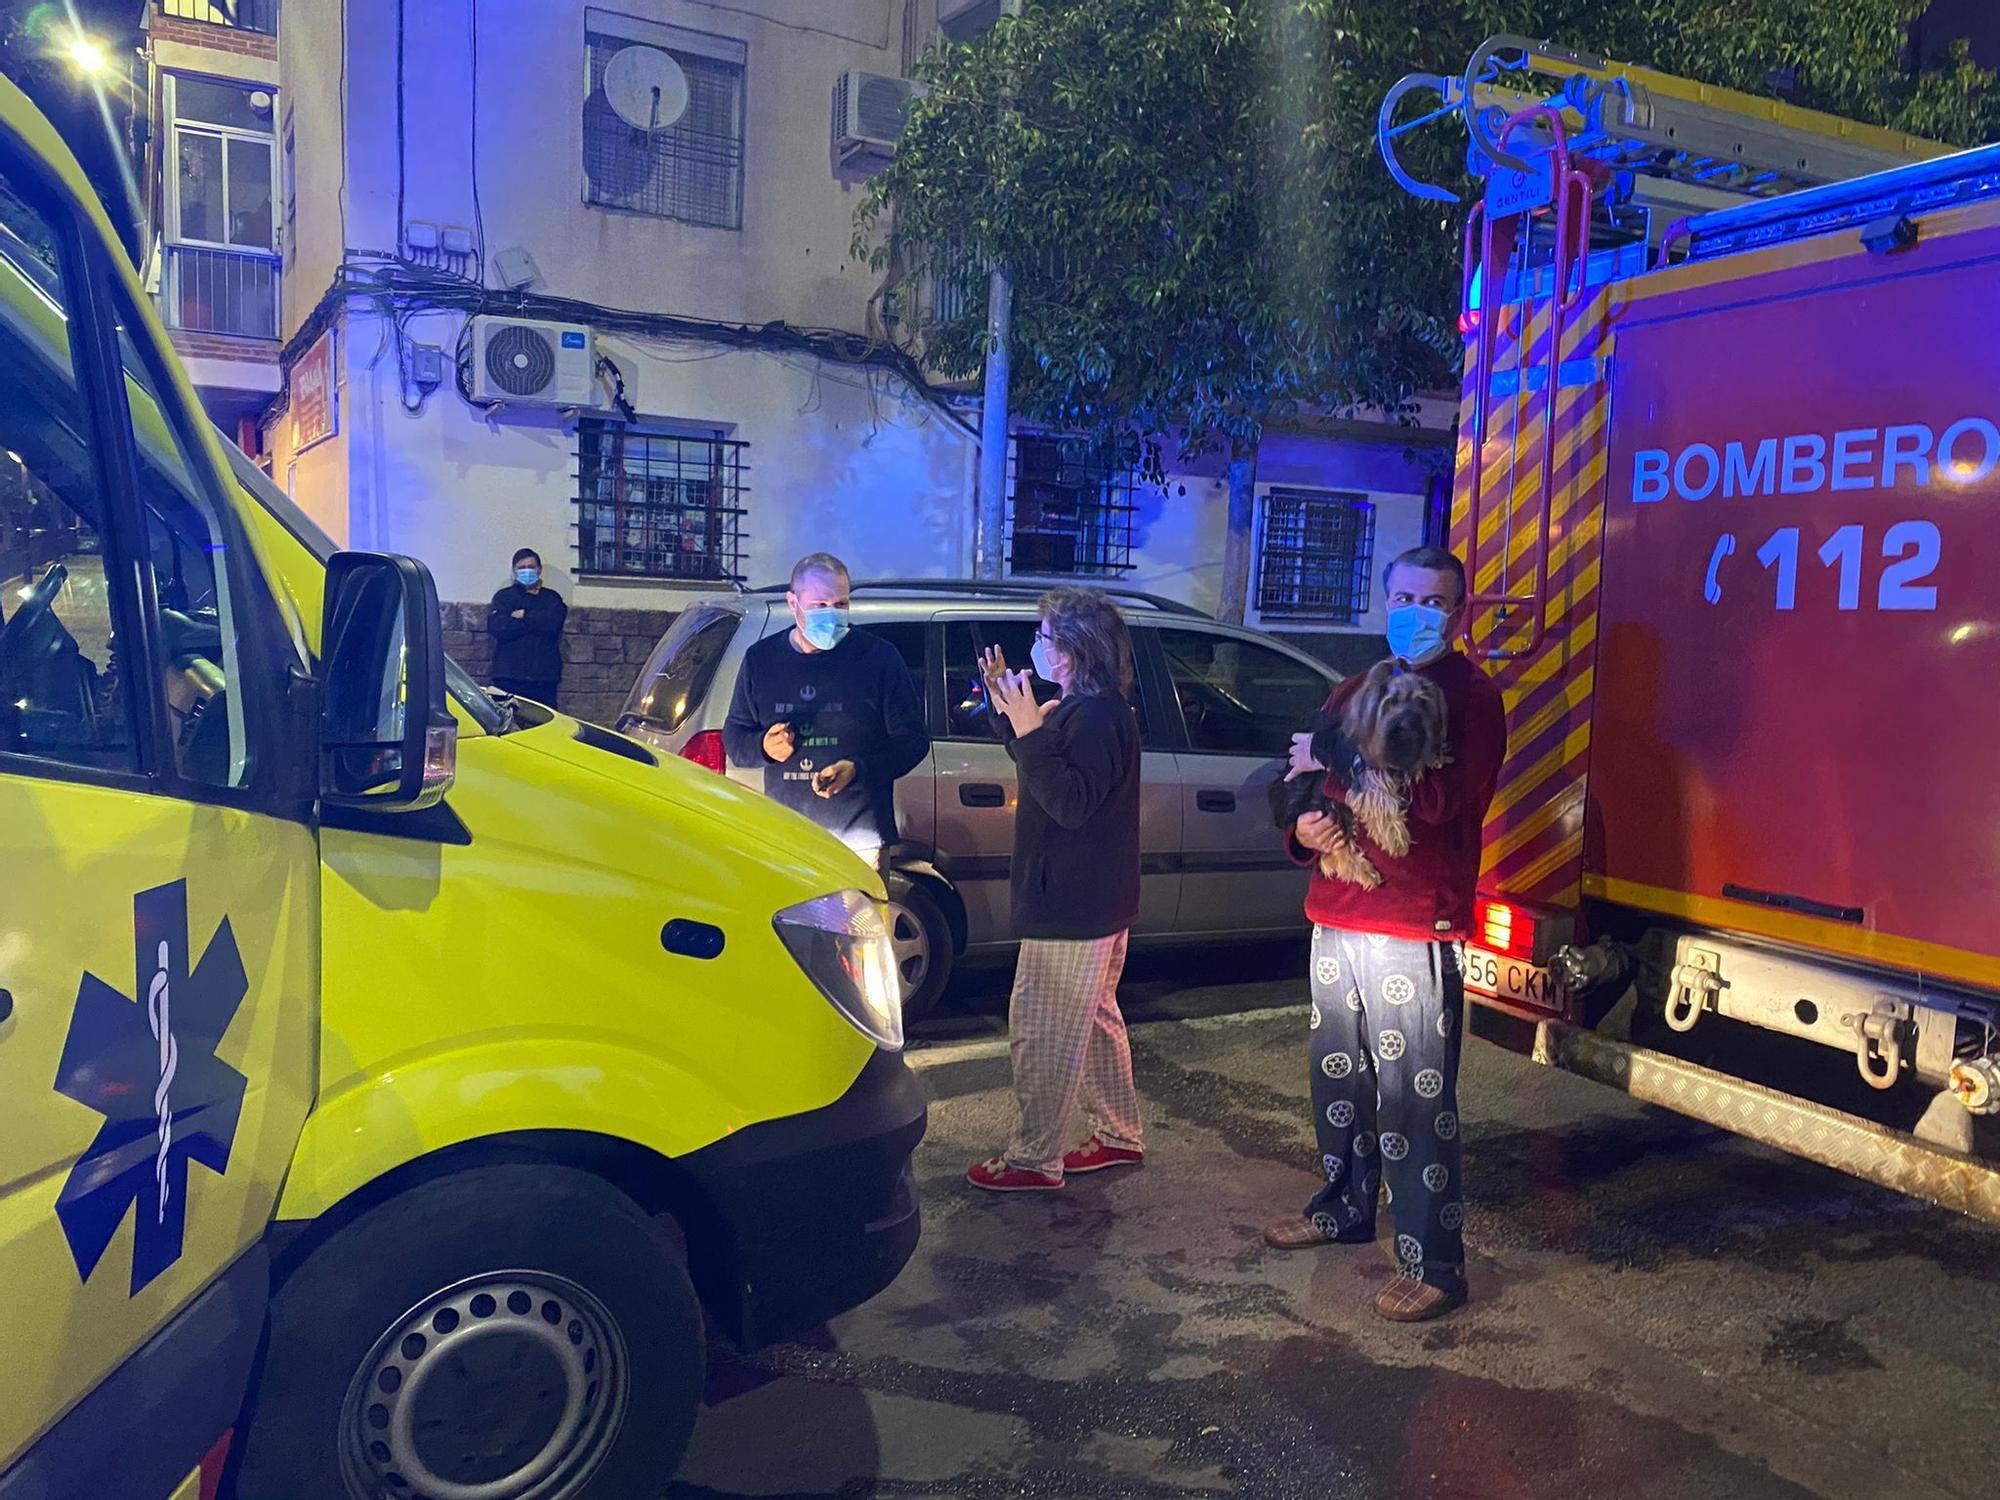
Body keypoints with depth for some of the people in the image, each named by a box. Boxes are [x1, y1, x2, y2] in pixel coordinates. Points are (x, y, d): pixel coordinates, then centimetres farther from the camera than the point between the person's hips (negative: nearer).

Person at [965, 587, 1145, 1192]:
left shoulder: (1096, 717, -21)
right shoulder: (1087, 710, 12)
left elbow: (1071, 802, -28)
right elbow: (1047, 771, 22)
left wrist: (1031, 733, -33)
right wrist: (1007, 707, 13)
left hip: (1074, 908, -11)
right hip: (1091, 901, 11)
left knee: (1042, 1030, -3)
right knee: (1093, 1021, 20)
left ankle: (1034, 1159, 6)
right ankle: (1119, 1135, 32)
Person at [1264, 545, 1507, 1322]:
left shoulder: (1472, 698, -6)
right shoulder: (1354, 693, 16)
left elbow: (1435, 799, -22)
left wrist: (1333, 761, -17)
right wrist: (1303, 827, -2)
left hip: (1414, 934, -7)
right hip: (1337, 922, 7)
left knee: (1416, 1101, -4)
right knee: (1339, 1082, 18)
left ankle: (1434, 1264, 7)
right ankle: (1345, 1208, 36)